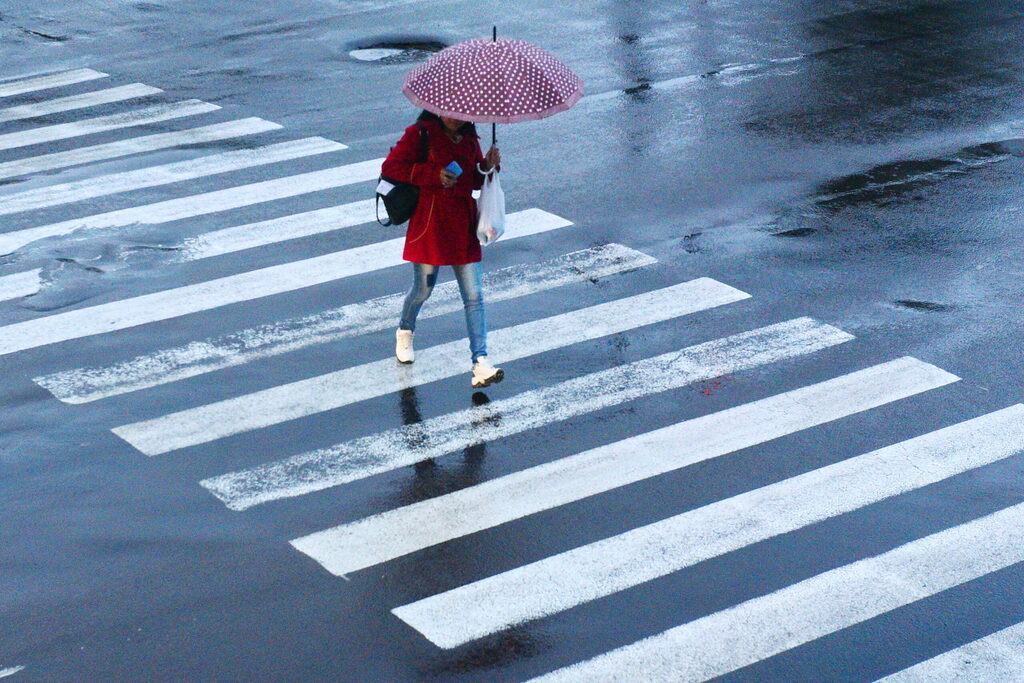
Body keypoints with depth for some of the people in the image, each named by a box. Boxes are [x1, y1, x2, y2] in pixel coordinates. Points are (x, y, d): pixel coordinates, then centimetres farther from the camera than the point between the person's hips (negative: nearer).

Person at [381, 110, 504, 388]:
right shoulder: (420, 134, -6)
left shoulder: (469, 138, 11)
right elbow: (391, 167, -12)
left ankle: (480, 364, -9)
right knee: (423, 289, 10)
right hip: (430, 223, -4)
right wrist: (434, 175, -18)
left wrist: (487, 166, -4)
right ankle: (404, 332, 43)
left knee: (474, 296, -5)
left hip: (463, 224, 5)